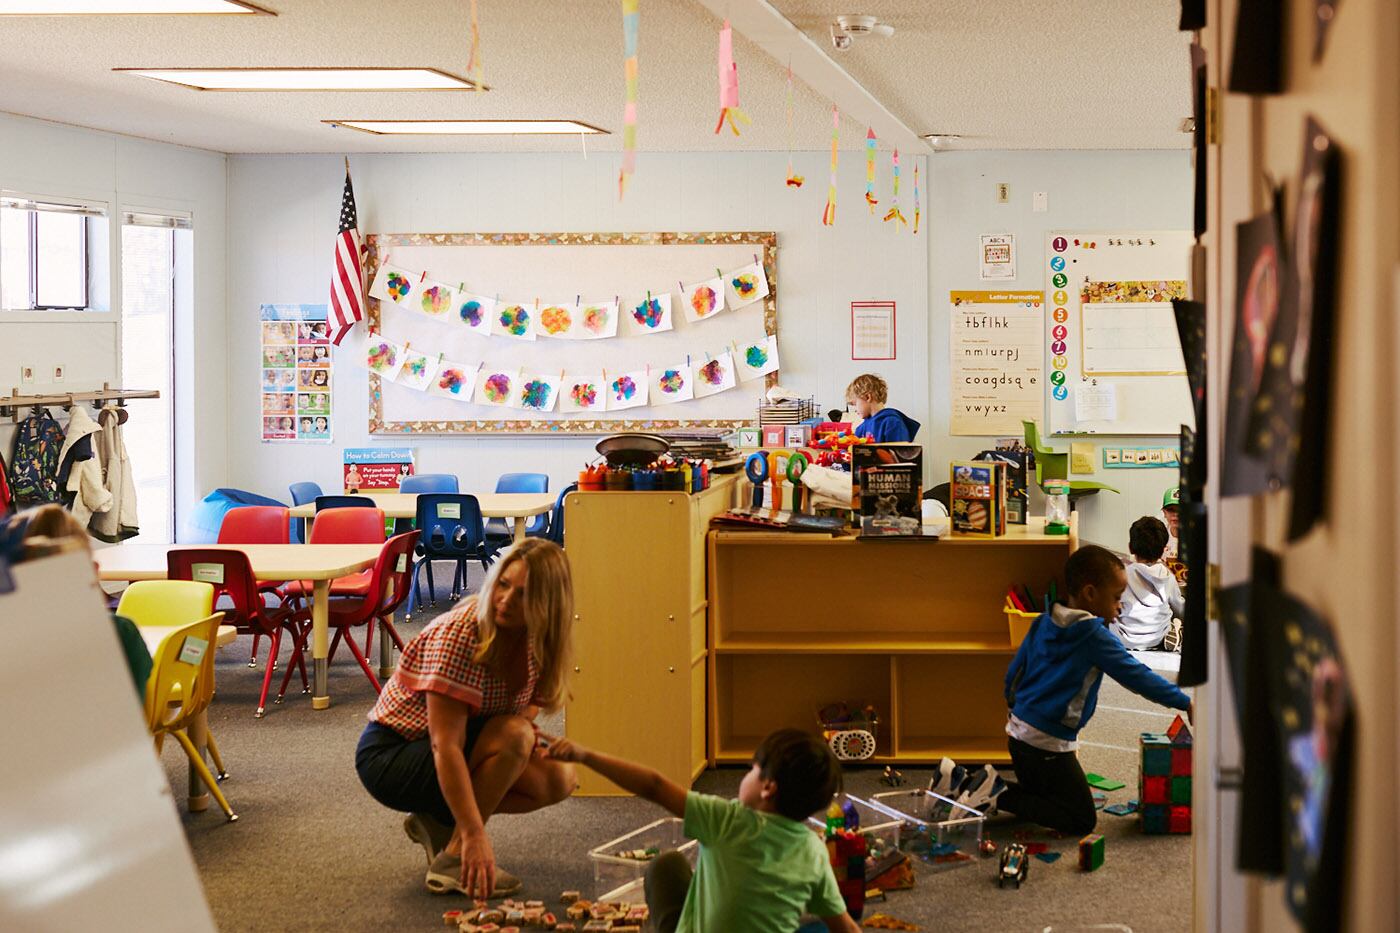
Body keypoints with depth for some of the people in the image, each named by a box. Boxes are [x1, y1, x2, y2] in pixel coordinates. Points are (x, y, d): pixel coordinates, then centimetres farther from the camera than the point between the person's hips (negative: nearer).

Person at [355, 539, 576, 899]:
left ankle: (438, 821, 4)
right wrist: (475, 835, -38)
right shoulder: (458, 634, -28)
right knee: (514, 735, -30)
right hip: (389, 755, -8)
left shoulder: (535, 641, -4)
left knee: (558, 779, -10)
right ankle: (453, 861, -21)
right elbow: (445, 745, -33)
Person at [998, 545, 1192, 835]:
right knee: (1082, 821, -1)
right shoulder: (1094, 636, -14)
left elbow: (1013, 674, 15)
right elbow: (1137, 676, -12)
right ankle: (997, 798, -12)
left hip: (1019, 732, 8)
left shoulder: (1043, 624, 8)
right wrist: (1185, 703, -4)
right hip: (1049, 744, -8)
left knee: (1041, 797, 28)